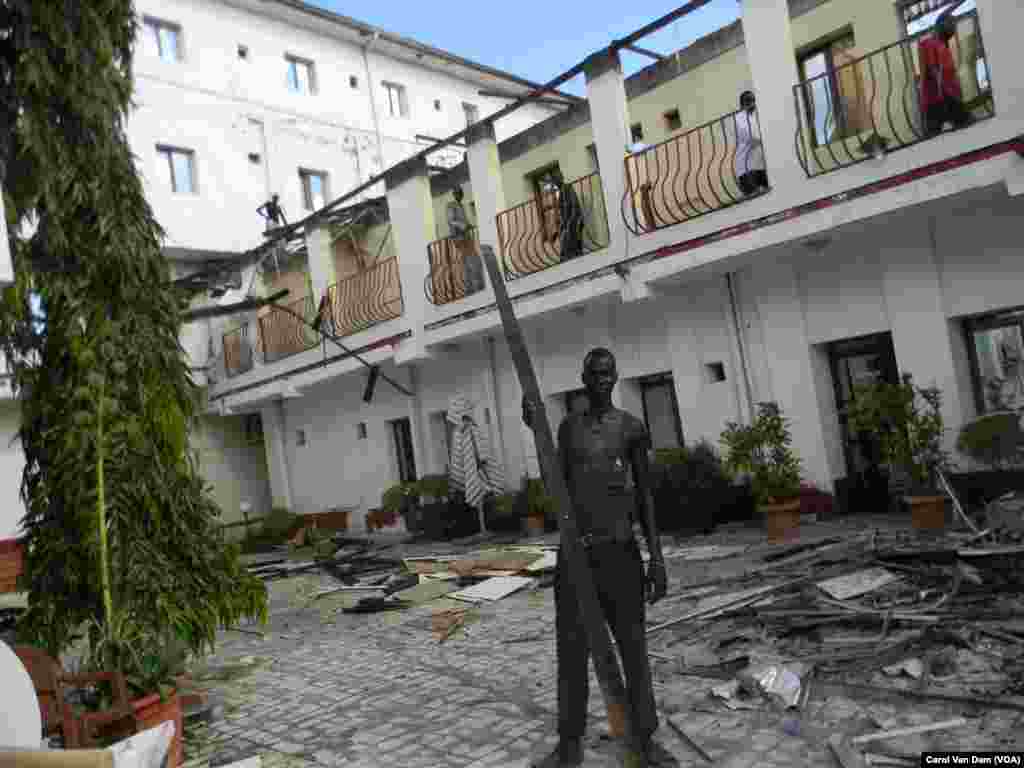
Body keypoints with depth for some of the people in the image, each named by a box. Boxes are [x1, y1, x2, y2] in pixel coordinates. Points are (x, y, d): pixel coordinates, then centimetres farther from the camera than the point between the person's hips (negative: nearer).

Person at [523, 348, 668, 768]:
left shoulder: (631, 427, 2)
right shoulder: (569, 426, 10)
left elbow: (644, 494, 1)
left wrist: (657, 556, -5)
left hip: (620, 549, -2)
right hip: (574, 550, 2)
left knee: (633, 647, 5)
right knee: (571, 650, 6)